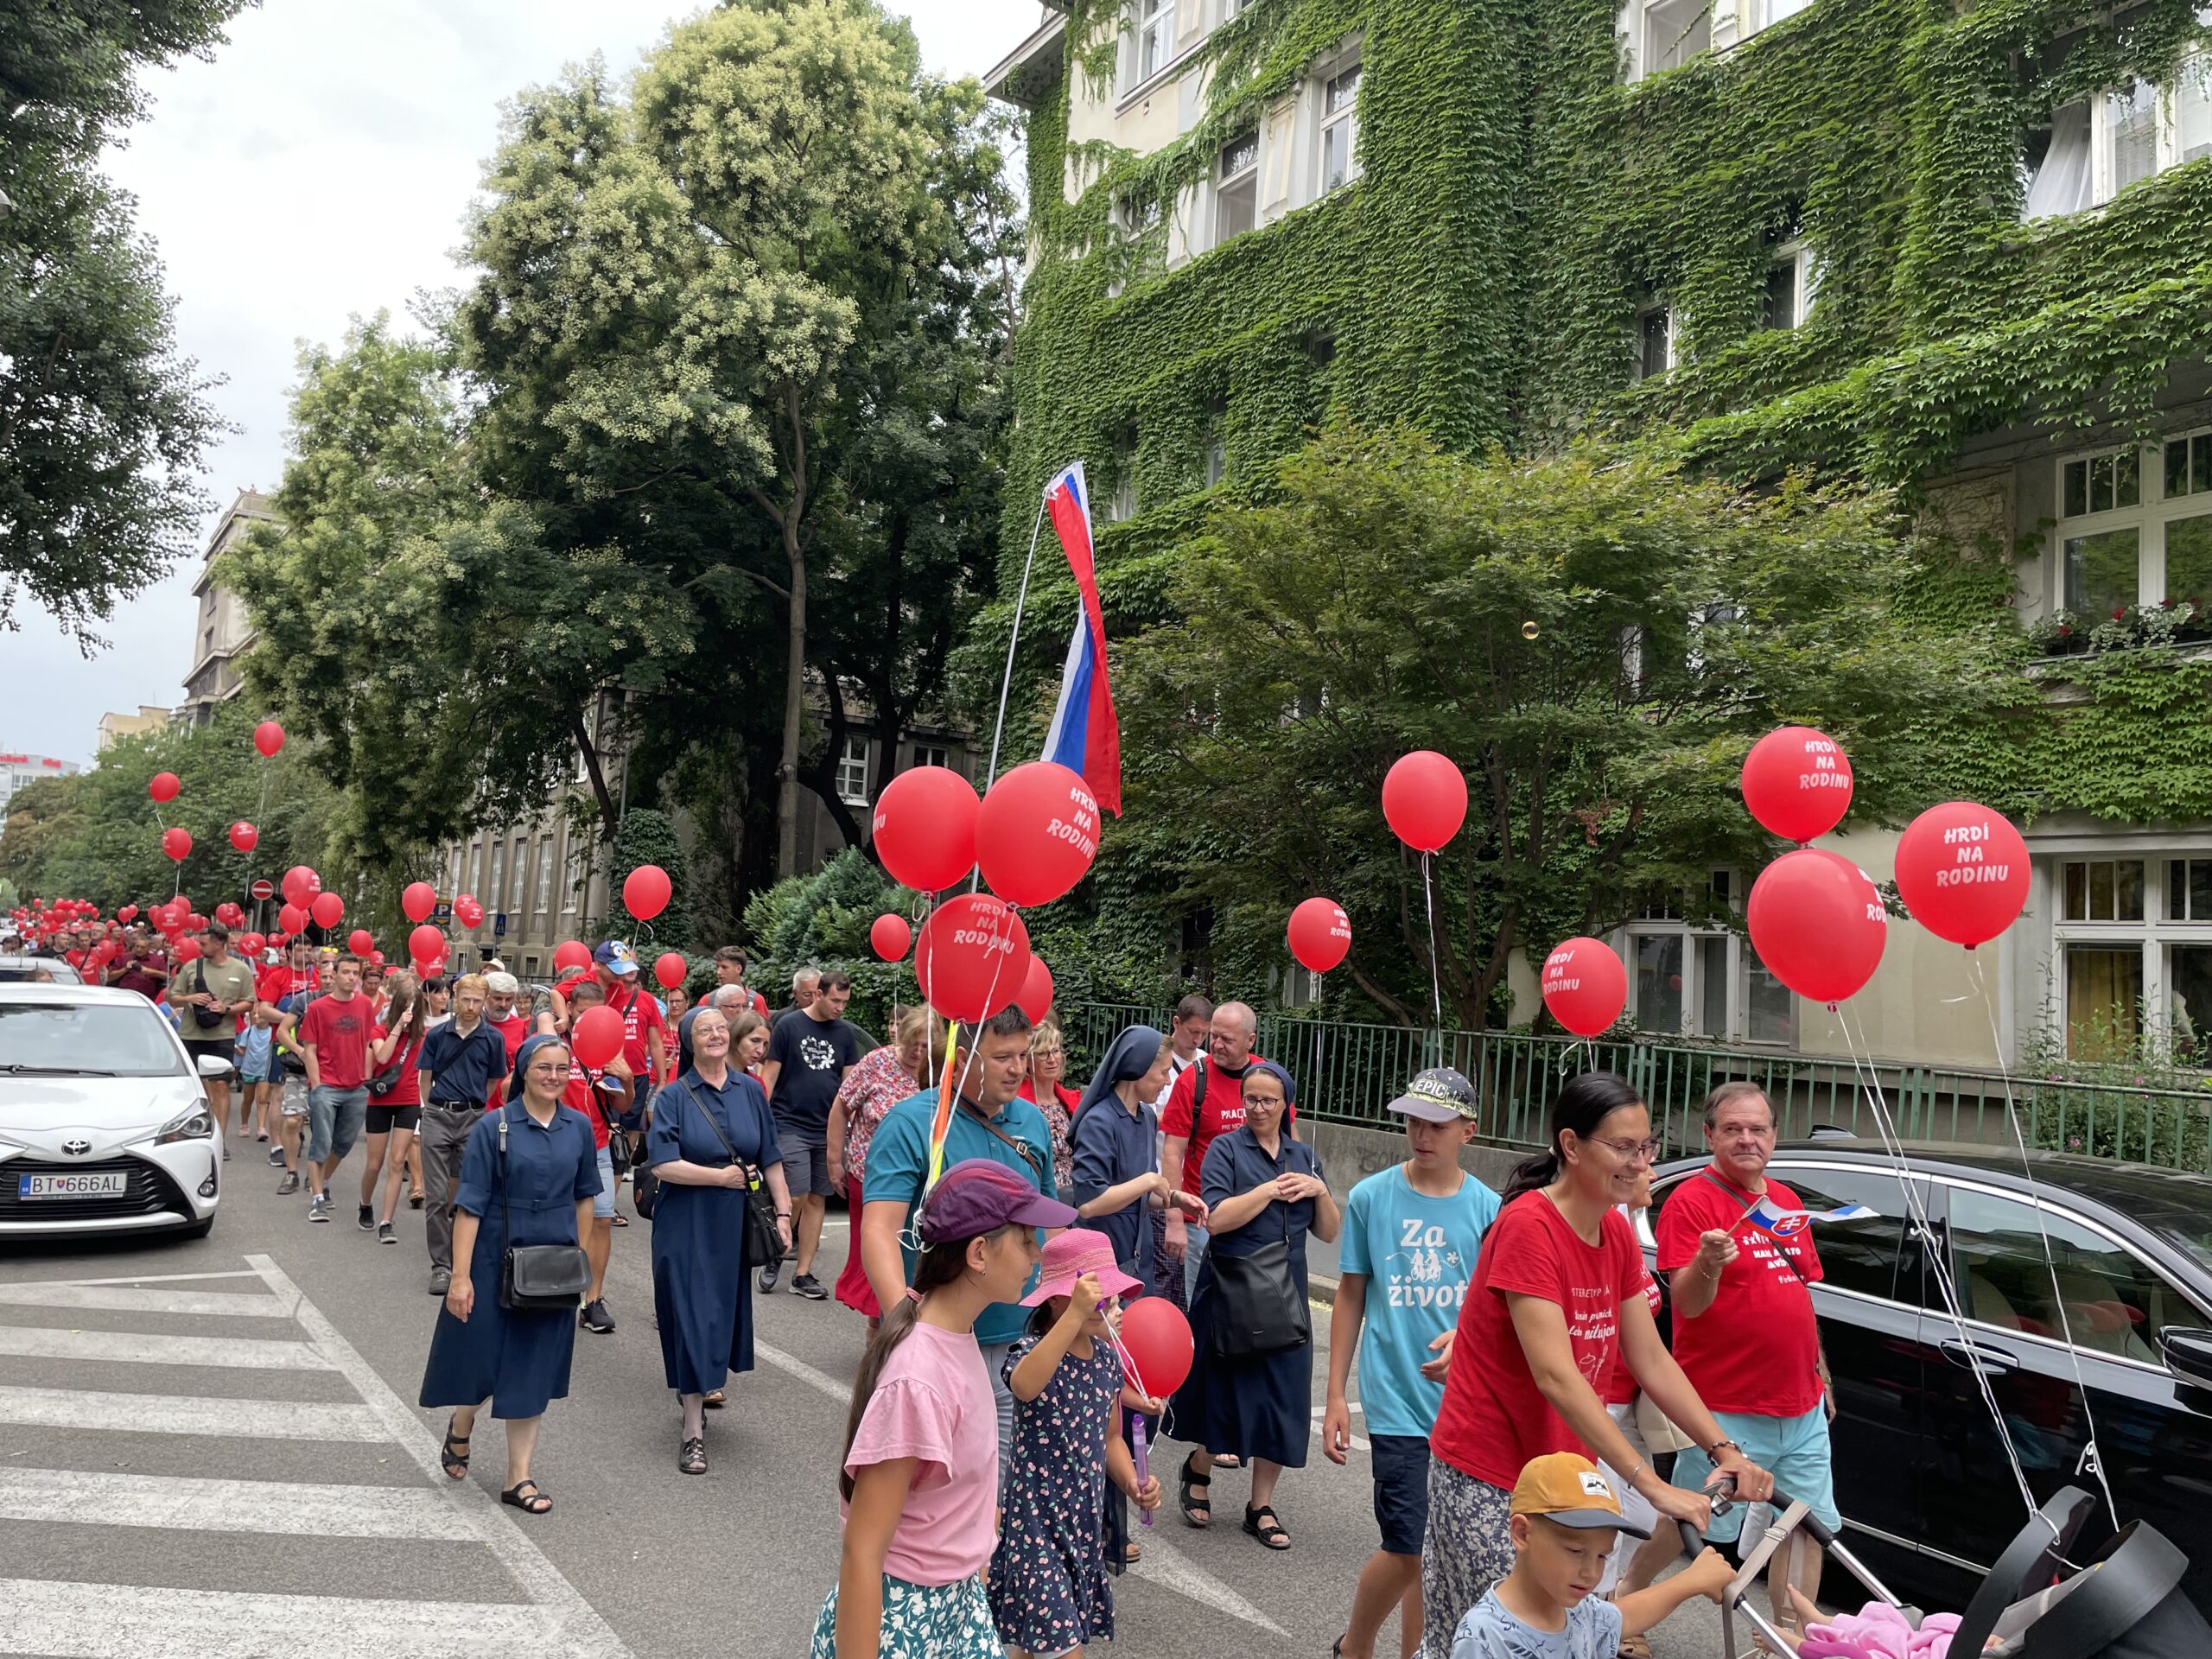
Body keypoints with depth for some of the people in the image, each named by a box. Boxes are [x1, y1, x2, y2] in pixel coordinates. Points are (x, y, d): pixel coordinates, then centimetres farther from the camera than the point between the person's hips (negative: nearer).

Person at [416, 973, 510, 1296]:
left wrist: (472, 1107, 9)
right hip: (437, 1116, 1)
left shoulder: (493, 1038, 1)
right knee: (436, 1196, 0)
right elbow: (425, 1079, 10)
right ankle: (441, 1266, 6)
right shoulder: (437, 1035, 3)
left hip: (473, 1118, -1)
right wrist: (437, 1109, 7)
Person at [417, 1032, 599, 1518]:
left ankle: (519, 1477, 17)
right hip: (496, 1262, -3)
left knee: (534, 1368, 8)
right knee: (482, 1359, 8)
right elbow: (470, 1205, -12)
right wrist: (460, 1276, -16)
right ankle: (460, 1426, 41)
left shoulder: (578, 1127, 1)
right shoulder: (493, 1127, -11)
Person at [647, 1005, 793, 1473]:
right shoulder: (674, 1096, -5)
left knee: (725, 1312, 12)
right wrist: (723, 1176, -16)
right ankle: (693, 1432, 2)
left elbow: (771, 1158, 7)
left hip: (735, 1223, 4)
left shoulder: (750, 1091, 5)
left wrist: (783, 1212, 2)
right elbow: (662, 1164, -15)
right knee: (691, 1318, -4)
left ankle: (694, 1388, 40)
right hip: (686, 1224, -3)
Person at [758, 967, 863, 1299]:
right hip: (790, 1126, -4)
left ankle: (802, 1274, 15)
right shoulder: (789, 1026, -3)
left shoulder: (845, 1033, 8)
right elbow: (769, 1076, -2)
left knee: (818, 1200, 7)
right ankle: (774, 1257, 13)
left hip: (828, 1130, 4)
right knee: (798, 1197, -11)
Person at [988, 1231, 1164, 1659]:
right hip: (1037, 1523, -7)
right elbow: (1025, 1385, -44)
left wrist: (1132, 1485, -2)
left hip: (1084, 1522, 7)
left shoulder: (1107, 1358, 4)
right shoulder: (1033, 1350, -18)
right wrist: (1075, 1316, -50)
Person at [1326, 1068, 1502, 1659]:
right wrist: (1336, 1397, 5)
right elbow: (1350, 1298, 6)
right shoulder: (1371, 1197, -1)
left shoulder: (1488, 1209, 1)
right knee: (1409, 1548, -6)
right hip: (1398, 1401, -2)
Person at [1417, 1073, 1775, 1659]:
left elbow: (1653, 1362, 6)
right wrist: (1652, 1486, -30)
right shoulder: (1528, 1226, -21)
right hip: (1489, 1481, -7)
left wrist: (1725, 1452, -5)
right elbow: (1556, 1377, -28)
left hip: (1561, 1473, 7)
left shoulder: (1618, 1234, 4)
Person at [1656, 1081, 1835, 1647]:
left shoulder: (1787, 1202, 12)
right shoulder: (1692, 1201, -12)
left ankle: (1792, 1633, 30)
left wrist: (1820, 1374, 23)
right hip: (1726, 1413, -7)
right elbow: (1688, 1304, -18)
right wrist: (1708, 1264, -37)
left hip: (1802, 1408, 7)